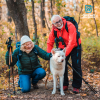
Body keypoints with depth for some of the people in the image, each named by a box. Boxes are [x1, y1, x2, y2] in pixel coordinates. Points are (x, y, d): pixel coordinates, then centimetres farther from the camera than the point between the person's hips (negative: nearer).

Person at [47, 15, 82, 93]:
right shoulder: (54, 29, -12)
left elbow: (72, 42, -35)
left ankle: (76, 86, 4)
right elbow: (50, 42, -3)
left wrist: (65, 54, -38)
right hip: (63, 48, 5)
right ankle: (65, 85, 16)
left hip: (75, 47, -4)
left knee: (76, 66, -6)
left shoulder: (70, 26, -29)